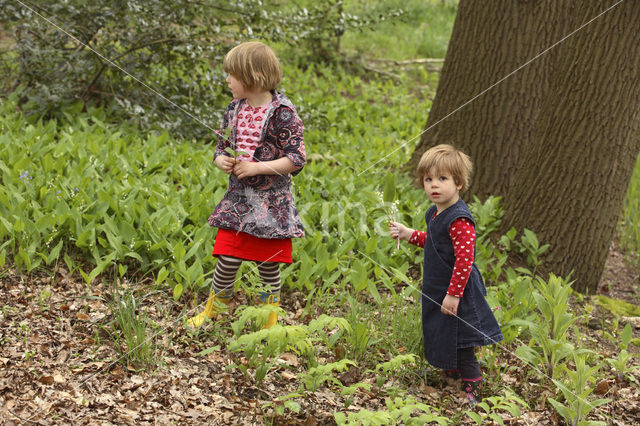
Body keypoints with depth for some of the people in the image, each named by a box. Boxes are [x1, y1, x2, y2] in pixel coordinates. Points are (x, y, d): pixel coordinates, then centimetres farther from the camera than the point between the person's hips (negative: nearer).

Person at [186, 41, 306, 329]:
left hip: (272, 202, -4)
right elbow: (221, 149, 16)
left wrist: (256, 167, -19)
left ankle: (269, 317, 22)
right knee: (228, 258, -1)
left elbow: (296, 160, -14)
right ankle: (215, 308, 19)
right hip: (238, 200, 4)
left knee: (268, 264, 5)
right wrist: (222, 161, -7)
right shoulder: (234, 110, 7)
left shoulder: (282, 113, -12)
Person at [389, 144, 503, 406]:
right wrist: (409, 235, 12)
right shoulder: (435, 213, 6)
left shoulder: (459, 220, -26)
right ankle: (453, 372, 43)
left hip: (457, 290, -10)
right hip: (437, 287, 10)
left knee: (458, 340, -1)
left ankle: (472, 388, 11)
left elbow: (465, 259, -29)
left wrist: (453, 294, -27)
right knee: (443, 335, 24)